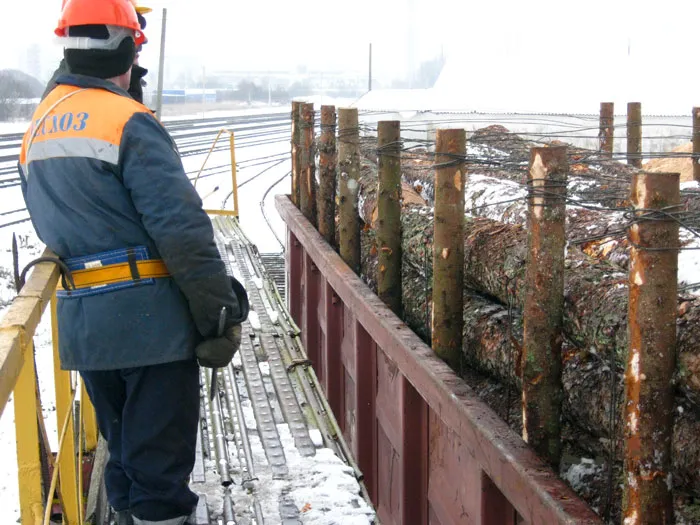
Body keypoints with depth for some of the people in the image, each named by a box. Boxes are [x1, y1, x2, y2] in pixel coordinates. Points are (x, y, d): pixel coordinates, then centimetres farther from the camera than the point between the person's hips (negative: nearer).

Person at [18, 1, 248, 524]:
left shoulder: (37, 127, 12)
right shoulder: (130, 122, -14)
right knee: (160, 459, 2)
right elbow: (182, 227, -19)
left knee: (124, 449, 21)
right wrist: (221, 314, -14)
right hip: (150, 316, -7)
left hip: (80, 320, 7)